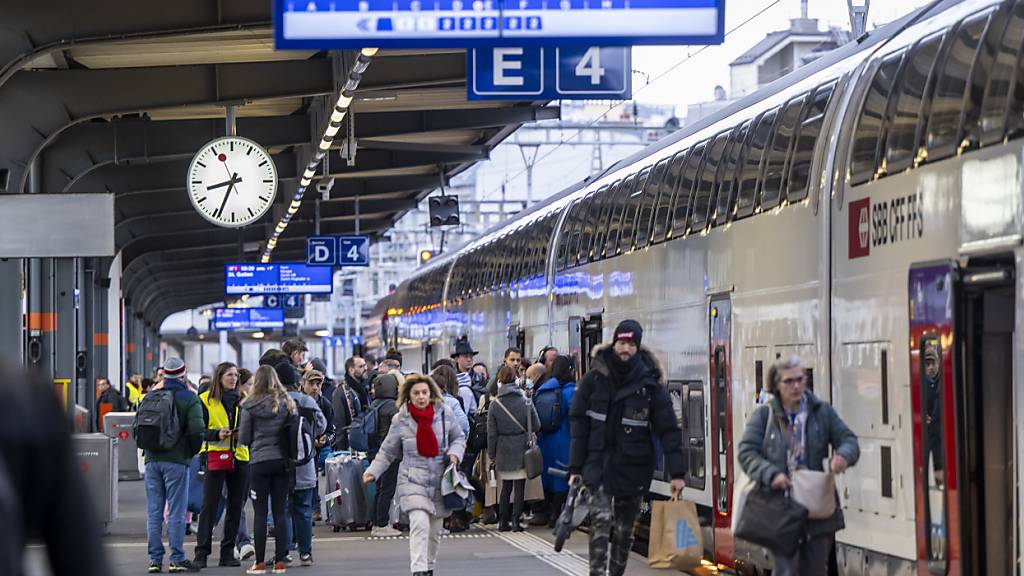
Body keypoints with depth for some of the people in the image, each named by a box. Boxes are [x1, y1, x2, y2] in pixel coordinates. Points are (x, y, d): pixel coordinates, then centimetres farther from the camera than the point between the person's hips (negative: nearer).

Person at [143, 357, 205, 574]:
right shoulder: (189, 397, -4)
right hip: (177, 460, -4)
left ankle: (155, 559, 7)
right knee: (176, 511, -1)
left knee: (154, 512, 7)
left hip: (152, 459, 4)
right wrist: (193, 450, 2)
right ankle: (177, 559, -2)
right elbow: (196, 428, -14)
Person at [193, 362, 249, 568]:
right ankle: (201, 553, -3)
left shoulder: (243, 399, 12)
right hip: (215, 457, -4)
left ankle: (228, 552, 13)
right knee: (209, 505, -6)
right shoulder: (205, 400, 0)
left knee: (236, 505, 6)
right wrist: (216, 434, -18)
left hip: (239, 457, 4)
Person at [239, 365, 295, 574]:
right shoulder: (288, 403, 0)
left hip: (260, 461, -3)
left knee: (260, 512, 1)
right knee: (280, 511, 7)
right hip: (282, 461, 3)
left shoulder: (250, 406, -6)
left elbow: (243, 438, -2)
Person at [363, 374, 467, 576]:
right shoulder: (400, 420, -4)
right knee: (420, 523, -22)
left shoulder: (444, 414, -1)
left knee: (435, 530, 11)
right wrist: (372, 472, -4)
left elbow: (458, 438, 14)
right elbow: (387, 452, 6)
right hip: (413, 481, -3)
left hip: (439, 481, 3)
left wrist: (455, 453, -6)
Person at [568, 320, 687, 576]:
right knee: (601, 520, -16)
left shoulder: (650, 384, -3)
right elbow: (578, 423, 1)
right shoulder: (594, 379, -1)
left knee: (624, 531, 10)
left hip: (633, 468, 1)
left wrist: (677, 473, -7)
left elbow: (668, 429, -3)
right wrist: (575, 467, -2)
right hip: (599, 463, -1)